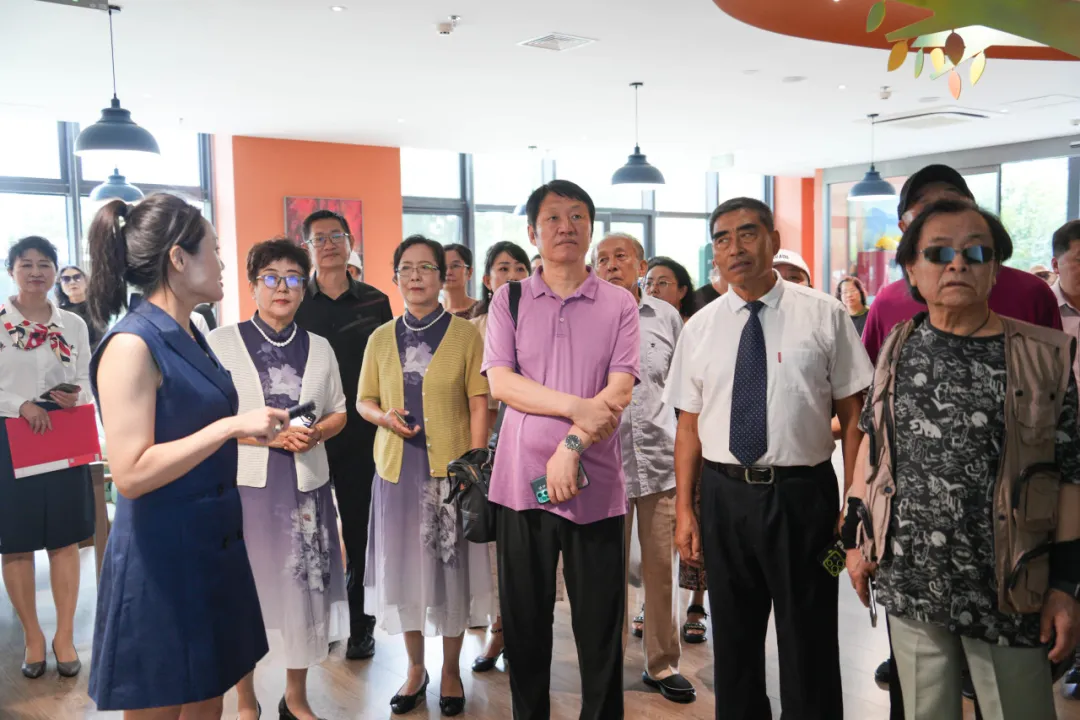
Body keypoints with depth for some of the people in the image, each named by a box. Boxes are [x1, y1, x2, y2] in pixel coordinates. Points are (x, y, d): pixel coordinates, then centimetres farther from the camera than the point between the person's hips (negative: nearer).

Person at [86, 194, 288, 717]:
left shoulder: (189, 336, 9)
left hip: (210, 546, 8)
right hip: (161, 558, -8)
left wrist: (253, 431, 15)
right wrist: (232, 426, -24)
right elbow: (130, 473, -24)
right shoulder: (132, 344, -18)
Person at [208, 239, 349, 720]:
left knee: (304, 585, 8)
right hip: (244, 481, -3)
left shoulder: (319, 348, 10)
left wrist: (314, 433, -8)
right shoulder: (222, 342, -1)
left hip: (305, 483, 3)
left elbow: (338, 412, 14)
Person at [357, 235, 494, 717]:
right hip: (397, 469, 3)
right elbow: (364, 400, 12)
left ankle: (451, 669, 23)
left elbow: (479, 406, -5)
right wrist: (386, 416, -10)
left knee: (451, 566, 6)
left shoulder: (465, 335, -3)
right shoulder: (381, 338, 7)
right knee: (404, 568, 10)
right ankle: (415, 667, 27)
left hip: (450, 469, -3)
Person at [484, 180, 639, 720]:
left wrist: (572, 447, -16)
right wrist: (578, 407, -12)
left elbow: (618, 394, -5)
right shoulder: (509, 301, 7)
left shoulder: (619, 305, 4)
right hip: (522, 480, 1)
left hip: (595, 485, -1)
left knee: (601, 627, 6)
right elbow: (500, 382, -4)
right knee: (524, 621, 11)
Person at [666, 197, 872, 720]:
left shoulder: (824, 315, -4)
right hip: (724, 495, 3)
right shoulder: (700, 327, 5)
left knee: (809, 639, 9)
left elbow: (853, 414, -3)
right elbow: (689, 425, 6)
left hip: (802, 494, -3)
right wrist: (684, 510, 3)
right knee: (733, 639, 17)